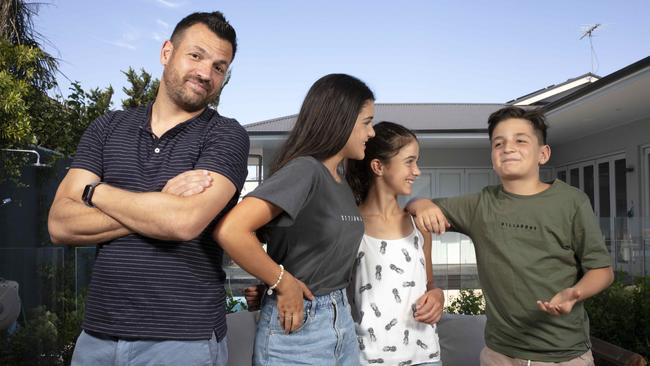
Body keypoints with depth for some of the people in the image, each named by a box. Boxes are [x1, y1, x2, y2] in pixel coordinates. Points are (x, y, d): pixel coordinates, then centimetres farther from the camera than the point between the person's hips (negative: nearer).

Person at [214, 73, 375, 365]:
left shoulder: (342, 183, 9)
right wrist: (284, 283, -19)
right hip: (297, 326, -8)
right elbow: (230, 231, -29)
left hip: (342, 322, 8)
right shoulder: (304, 169, -18)